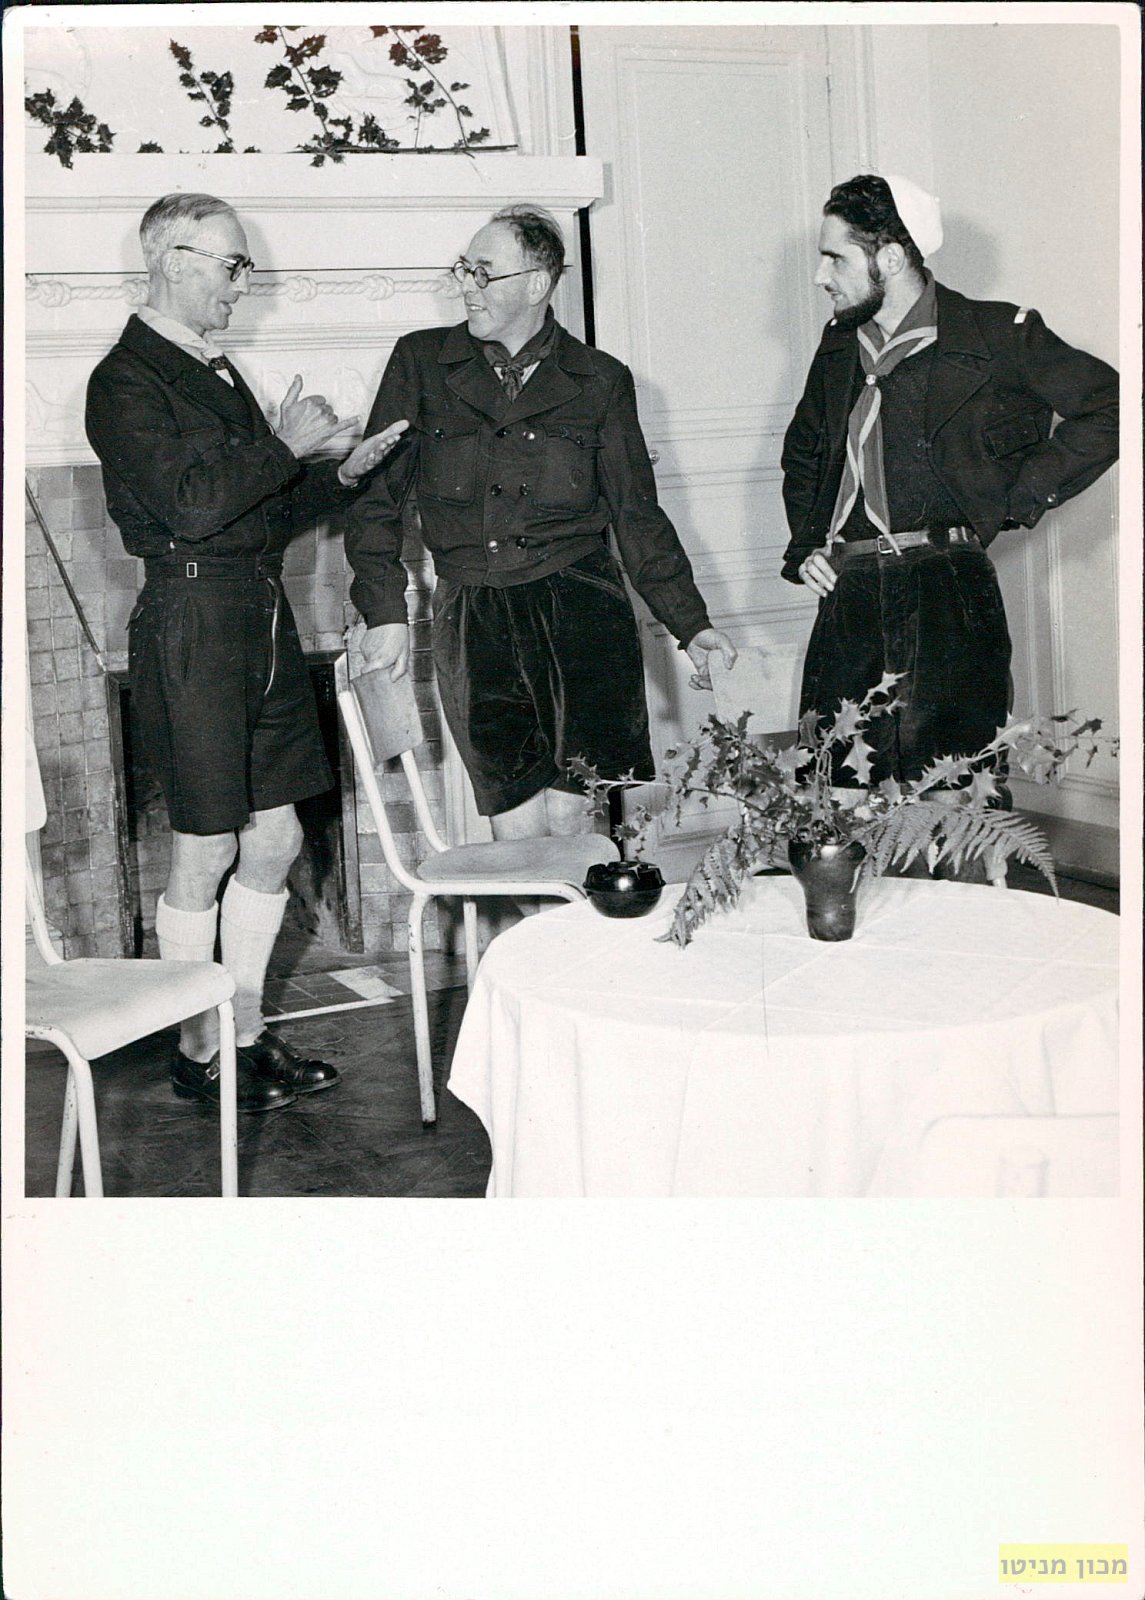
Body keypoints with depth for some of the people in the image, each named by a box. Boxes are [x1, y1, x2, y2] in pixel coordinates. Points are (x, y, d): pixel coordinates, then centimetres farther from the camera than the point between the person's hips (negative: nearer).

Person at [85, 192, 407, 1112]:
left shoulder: (217, 372, 19)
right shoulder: (126, 381, -9)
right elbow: (190, 506, -22)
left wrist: (342, 476, 8)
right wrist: (286, 446, -13)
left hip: (260, 620, 9)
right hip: (191, 623, -9)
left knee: (275, 840, 11)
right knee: (207, 852, -1)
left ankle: (247, 1033, 23)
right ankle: (199, 1053, 14)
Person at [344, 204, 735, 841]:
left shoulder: (601, 381, 8)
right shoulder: (421, 362, 8)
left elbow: (638, 515, 10)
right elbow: (376, 493, 8)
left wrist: (691, 625, 4)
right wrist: (385, 611, -2)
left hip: (580, 606, 0)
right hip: (474, 618, 1)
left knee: (571, 820, -3)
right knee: (519, 828, -5)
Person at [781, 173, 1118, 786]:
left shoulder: (993, 335, 0)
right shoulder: (839, 344, 17)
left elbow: (1110, 408, -1)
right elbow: (802, 452, 32)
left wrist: (1020, 499, -4)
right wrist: (803, 547, 18)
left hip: (946, 590, -5)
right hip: (848, 593, 5)